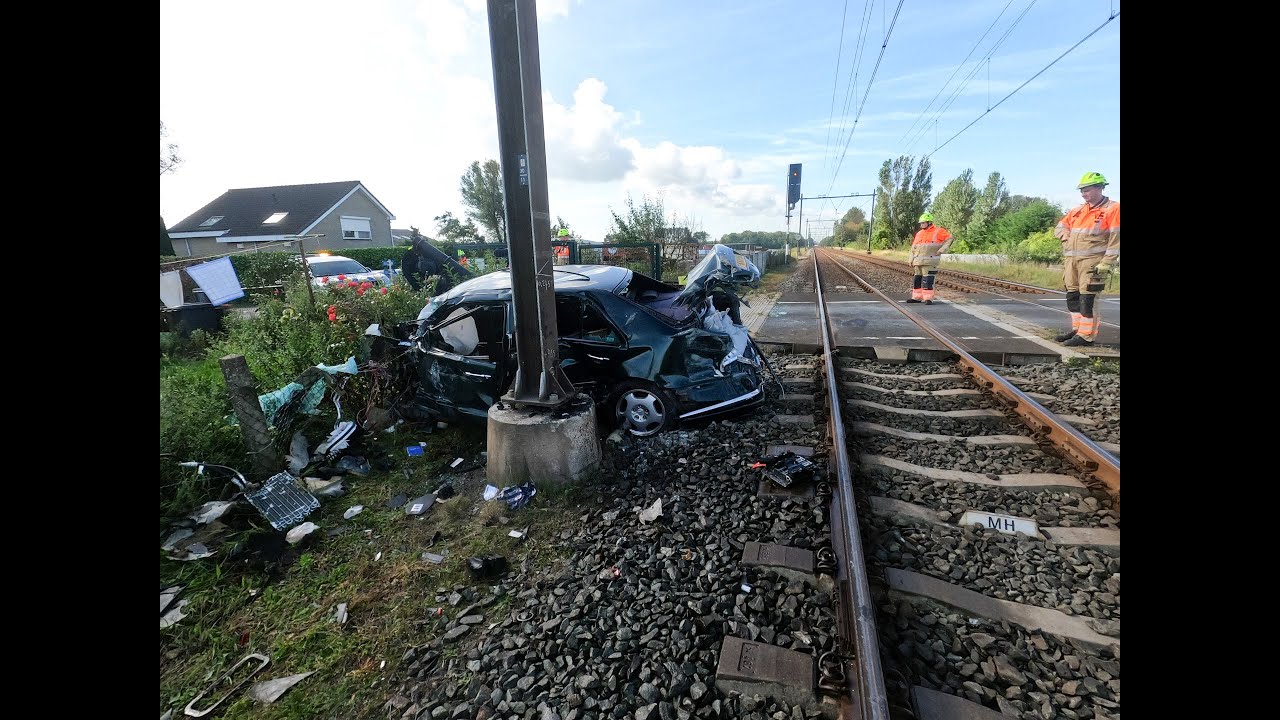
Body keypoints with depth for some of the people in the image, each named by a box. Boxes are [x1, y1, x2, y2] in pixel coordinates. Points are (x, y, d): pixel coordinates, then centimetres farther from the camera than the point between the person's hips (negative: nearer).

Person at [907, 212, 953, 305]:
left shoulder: (938, 231, 0)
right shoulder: (919, 234, 17)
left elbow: (950, 238, -1)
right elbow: (913, 248, 19)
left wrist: (941, 250, -10)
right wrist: (911, 260, 14)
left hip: (929, 262, -6)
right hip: (917, 262, 6)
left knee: (928, 281, -9)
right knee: (916, 280, 9)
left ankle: (928, 298, -5)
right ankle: (917, 297, 18)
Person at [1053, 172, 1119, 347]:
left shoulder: (1113, 209, -3)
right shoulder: (1077, 211, 16)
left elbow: (1115, 239, -9)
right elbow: (1060, 227, 26)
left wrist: (1107, 263, -17)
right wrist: (1067, 239, 4)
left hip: (1093, 261, -7)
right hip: (1071, 260, 7)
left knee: (1088, 298, -8)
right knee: (1073, 296, 11)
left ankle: (1087, 335, -4)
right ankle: (1077, 329, 22)